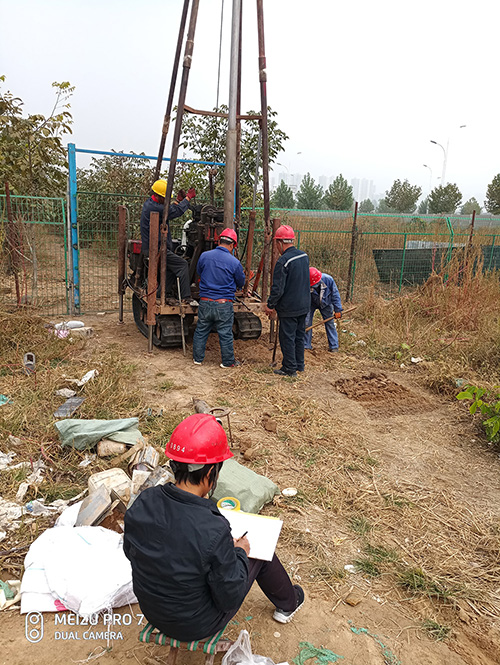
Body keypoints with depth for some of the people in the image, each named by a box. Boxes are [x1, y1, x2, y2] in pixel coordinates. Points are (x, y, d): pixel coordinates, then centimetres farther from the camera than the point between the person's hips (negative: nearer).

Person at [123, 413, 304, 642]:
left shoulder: (141, 504, -22)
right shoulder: (213, 531, -38)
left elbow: (131, 552, -1)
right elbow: (230, 599, -24)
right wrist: (239, 552, -5)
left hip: (152, 612, 5)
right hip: (196, 626, -5)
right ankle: (288, 603, 44)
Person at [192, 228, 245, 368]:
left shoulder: (204, 256, -2)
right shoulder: (234, 262, -11)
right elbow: (241, 282, 3)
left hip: (205, 302, 3)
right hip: (224, 305, -3)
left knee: (201, 331, 16)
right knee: (225, 334, 9)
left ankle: (198, 358, 28)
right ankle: (228, 361, 20)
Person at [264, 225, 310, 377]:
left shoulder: (283, 261, -21)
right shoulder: (304, 256, 5)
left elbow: (278, 289, -21)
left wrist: (270, 305, -7)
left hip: (289, 308, -8)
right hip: (304, 305, 8)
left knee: (287, 338, 4)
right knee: (299, 336, 17)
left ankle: (290, 369, 12)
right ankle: (299, 365, 28)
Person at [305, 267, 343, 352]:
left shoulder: (328, 279, -32)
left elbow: (335, 294, -17)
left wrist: (338, 310, -14)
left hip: (325, 303, 1)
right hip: (310, 303, -1)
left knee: (330, 323, 3)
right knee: (306, 323, -9)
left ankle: (334, 346, 14)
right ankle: (306, 345, 5)